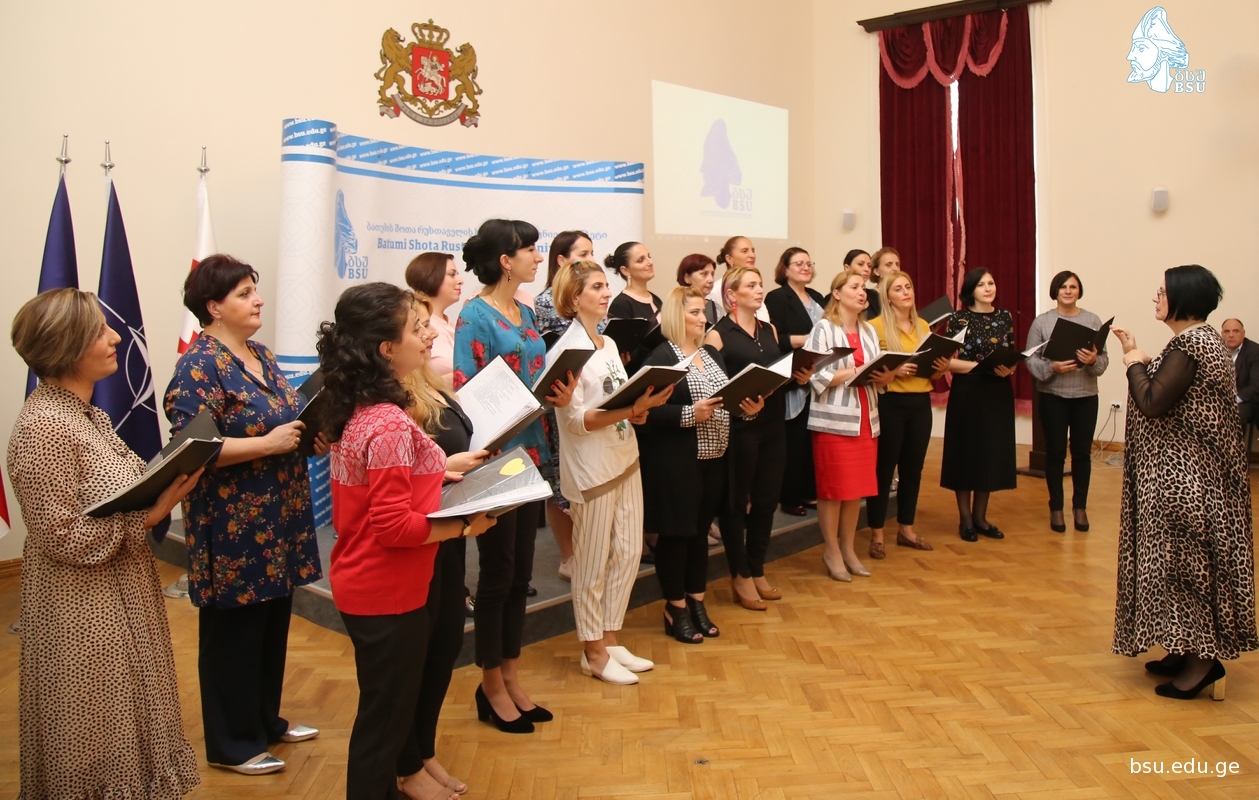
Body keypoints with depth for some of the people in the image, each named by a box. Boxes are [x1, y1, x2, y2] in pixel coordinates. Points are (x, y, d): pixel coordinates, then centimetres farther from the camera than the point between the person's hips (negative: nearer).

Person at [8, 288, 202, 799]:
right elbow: (66, 539, -22)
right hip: (84, 615, -9)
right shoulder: (44, 426, -20)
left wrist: (164, 488, -5)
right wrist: (153, 514, -24)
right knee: (99, 749, 8)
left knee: (123, 731, 21)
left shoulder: (87, 414, 7)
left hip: (119, 600, 9)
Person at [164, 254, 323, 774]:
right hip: (234, 527, -9)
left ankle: (265, 719, 36)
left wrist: (307, 429, 0)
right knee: (234, 632, 5)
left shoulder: (261, 355, 12)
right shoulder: (200, 366, -15)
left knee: (273, 624, 19)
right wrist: (268, 444, -23)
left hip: (276, 520, 9)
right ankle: (231, 744, 21)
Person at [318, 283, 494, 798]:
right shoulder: (390, 424, -25)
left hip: (362, 584, 10)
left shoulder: (355, 411, 4)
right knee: (385, 715, 8)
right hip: (387, 594, -10)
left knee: (385, 707, 24)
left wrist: (433, 474, 10)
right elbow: (393, 526, -27)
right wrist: (464, 526, -19)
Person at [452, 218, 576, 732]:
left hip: (530, 455, 8)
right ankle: (491, 686, 21)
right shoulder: (475, 316, -12)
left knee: (520, 572, 15)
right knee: (497, 573, 4)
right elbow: (464, 393, -17)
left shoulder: (525, 313, 12)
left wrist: (560, 395, -3)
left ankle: (510, 676, 29)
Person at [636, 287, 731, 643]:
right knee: (676, 532, 3)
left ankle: (696, 603, 26)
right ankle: (675, 610, 16)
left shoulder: (712, 355, 14)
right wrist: (690, 414, -25)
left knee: (701, 530, 14)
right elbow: (650, 410, -18)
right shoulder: (661, 357, -11)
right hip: (675, 461, -7)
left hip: (712, 458, 7)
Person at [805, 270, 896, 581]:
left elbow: (876, 373, 14)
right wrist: (855, 371, -19)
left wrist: (886, 377, -8)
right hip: (834, 420, -6)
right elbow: (816, 376, -15)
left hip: (866, 418, 6)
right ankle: (832, 552, 12)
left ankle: (848, 549, 22)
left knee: (858, 488, 10)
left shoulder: (869, 331, 15)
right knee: (832, 488, 0)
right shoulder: (823, 328, -7)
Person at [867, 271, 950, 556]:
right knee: (884, 468, -1)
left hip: (921, 403, 6)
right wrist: (893, 370, -25)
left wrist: (941, 368, -2)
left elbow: (931, 369, 19)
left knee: (913, 468, 12)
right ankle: (876, 534, 7)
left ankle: (906, 529, 24)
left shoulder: (923, 326, 12)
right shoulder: (875, 326, -6)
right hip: (890, 403, -6)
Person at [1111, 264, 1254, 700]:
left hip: (1185, 475, -10)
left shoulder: (1190, 344, -18)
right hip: (1192, 469, 10)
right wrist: (1139, 357, 10)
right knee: (1190, 559, 14)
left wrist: (1133, 360, -9)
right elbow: (1169, 398, 13)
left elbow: (1152, 403, -23)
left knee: (1184, 559, -4)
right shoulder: (1202, 339, 13)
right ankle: (1191, 650, 22)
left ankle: (1204, 659, 3)